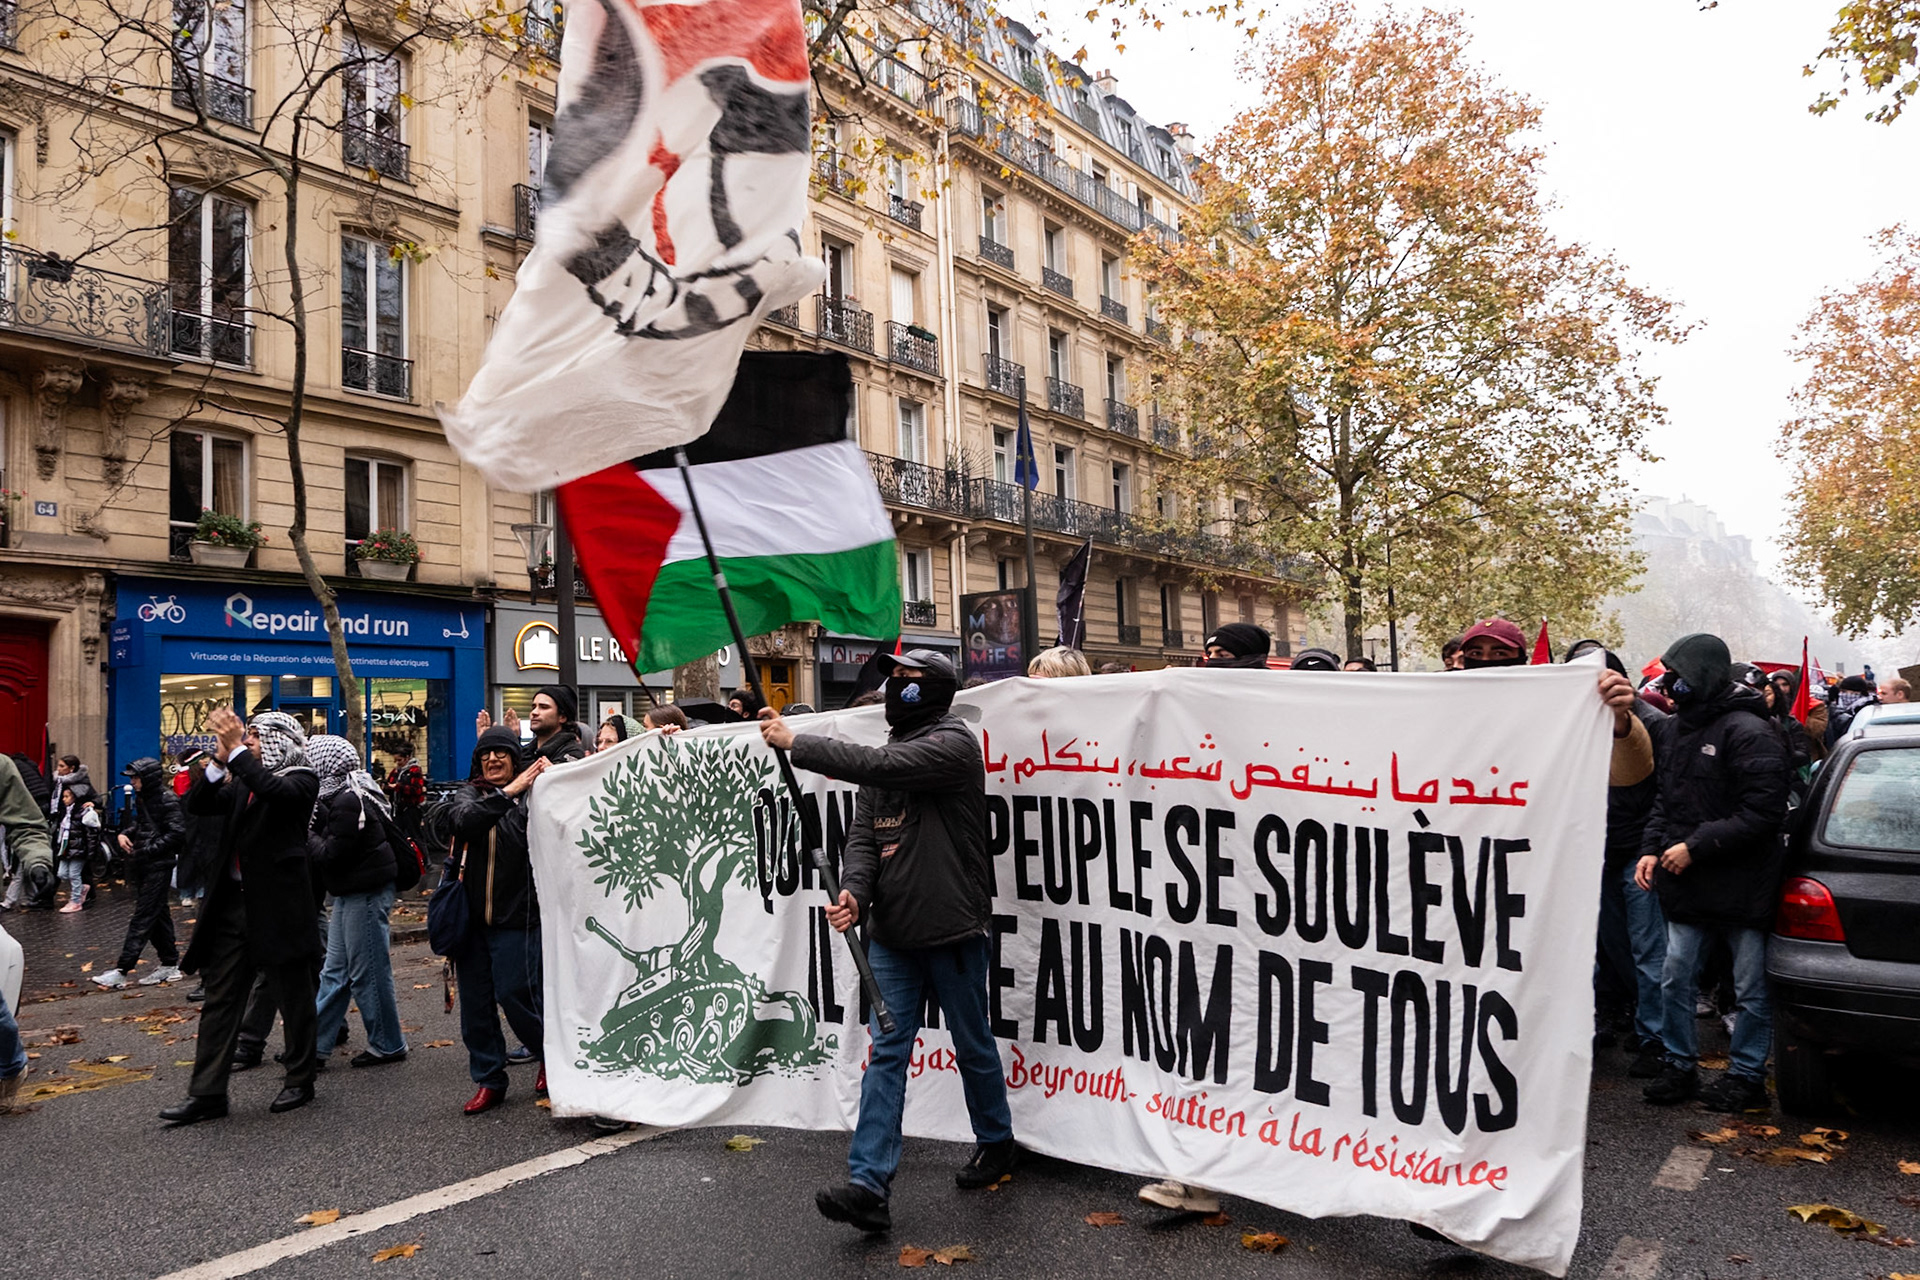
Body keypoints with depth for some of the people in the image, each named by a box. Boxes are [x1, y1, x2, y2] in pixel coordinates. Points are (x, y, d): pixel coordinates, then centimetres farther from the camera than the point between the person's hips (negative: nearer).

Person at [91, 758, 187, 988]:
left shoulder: (168, 800, -13)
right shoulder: (143, 798, 14)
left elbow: (177, 833, -18)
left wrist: (148, 850, -19)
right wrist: (124, 834, 6)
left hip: (159, 867, -9)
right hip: (143, 866, 9)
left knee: (142, 919, -7)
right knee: (159, 915, 13)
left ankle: (121, 971, -8)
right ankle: (170, 965, 20)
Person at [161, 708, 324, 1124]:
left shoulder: (301, 780, -5)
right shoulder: (242, 782, 14)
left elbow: (275, 791, -26)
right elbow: (196, 805, 5)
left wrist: (237, 750, -23)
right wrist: (221, 761, -7)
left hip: (277, 905, -6)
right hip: (234, 903, 7)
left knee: (294, 999, 6)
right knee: (220, 999, 6)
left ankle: (300, 1081, 20)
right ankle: (207, 1093, 11)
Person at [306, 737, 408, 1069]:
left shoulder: (348, 802, -20)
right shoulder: (339, 795, 12)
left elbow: (331, 853, -21)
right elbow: (327, 842, 12)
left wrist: (308, 837, -6)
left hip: (366, 894, -10)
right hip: (350, 893, 10)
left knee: (368, 973, -1)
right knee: (334, 972, 15)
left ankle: (387, 1045, 10)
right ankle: (315, 1043, 22)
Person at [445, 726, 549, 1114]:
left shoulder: (532, 795, -4)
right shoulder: (470, 795, 7)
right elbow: (463, 821, -16)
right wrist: (507, 792, -28)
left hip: (516, 917, -5)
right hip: (471, 917, 5)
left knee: (514, 994, -4)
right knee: (474, 1001, 9)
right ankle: (488, 1080, 24)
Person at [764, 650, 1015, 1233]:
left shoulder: (953, 743, -11)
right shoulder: (887, 750, 13)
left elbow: (878, 766, -25)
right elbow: (864, 833, 5)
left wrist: (797, 743, -20)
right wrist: (853, 891, -14)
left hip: (952, 931, -6)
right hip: (892, 933, 6)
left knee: (973, 1047, 11)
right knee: (886, 1053, 1)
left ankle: (995, 1143, 34)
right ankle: (869, 1185, 0)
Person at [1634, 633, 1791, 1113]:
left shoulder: (1748, 732, -15)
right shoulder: (1672, 730, 10)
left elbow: (1764, 812, -20)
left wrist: (1696, 847, -19)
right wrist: (1652, 849, 4)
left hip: (1743, 883, -7)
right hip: (1686, 883, 7)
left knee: (1750, 989, 7)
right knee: (1675, 979, 9)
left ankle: (1746, 1075, 20)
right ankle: (1680, 1067, 22)